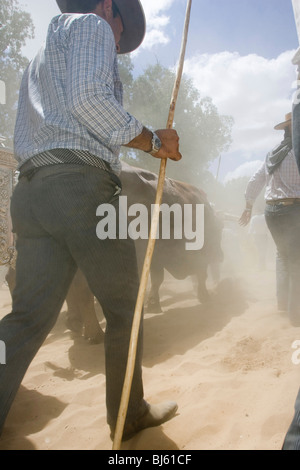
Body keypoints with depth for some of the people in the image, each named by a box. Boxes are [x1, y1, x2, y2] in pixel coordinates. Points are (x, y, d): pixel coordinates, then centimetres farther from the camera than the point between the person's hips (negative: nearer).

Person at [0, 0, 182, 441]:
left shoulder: (42, 57, 36)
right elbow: (89, 98, -12)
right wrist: (154, 140, -3)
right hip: (81, 186, -8)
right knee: (123, 307, 6)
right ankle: (130, 415, 21)